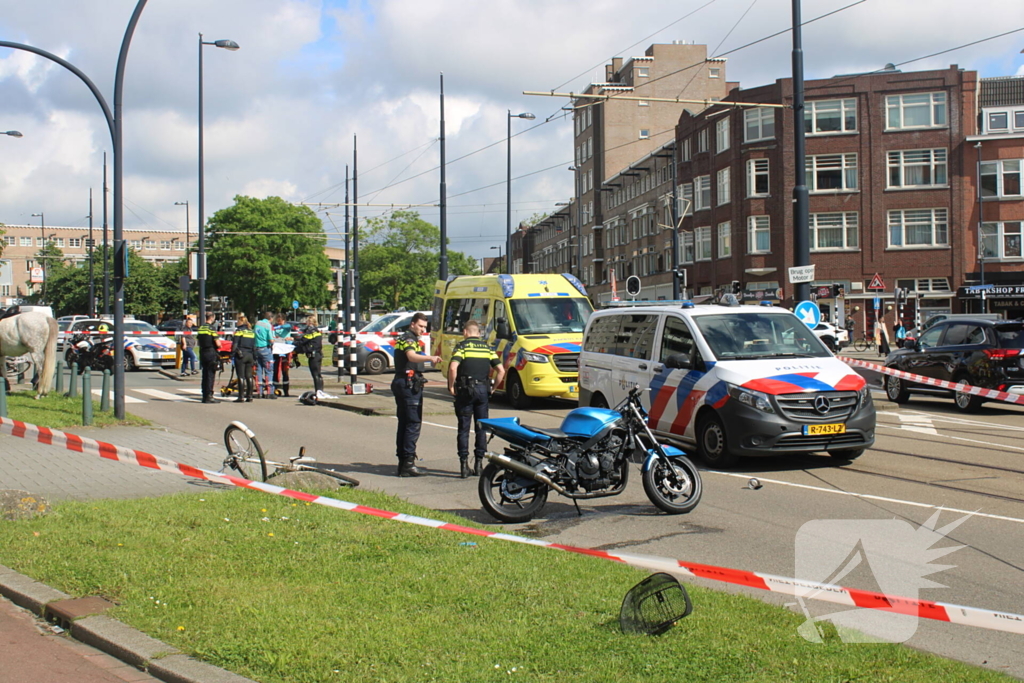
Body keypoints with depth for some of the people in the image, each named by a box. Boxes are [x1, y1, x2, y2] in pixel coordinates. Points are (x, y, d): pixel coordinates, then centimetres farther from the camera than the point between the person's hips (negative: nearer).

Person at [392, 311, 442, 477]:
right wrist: (430, 358, -49)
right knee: (413, 424, -12)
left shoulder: (403, 339, 21)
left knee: (404, 424, 12)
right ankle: (408, 463, -16)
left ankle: (402, 462, 15)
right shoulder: (408, 340, -12)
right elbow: (412, 356, -33)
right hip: (410, 384, -11)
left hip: (401, 383, 11)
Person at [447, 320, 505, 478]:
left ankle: (464, 465, -1)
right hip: (483, 390, 3)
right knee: (481, 428, 10)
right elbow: (501, 371, 1)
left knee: (464, 428, 2)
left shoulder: (462, 346, -3)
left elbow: (453, 367, -19)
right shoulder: (487, 347, 9)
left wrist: (452, 386, -8)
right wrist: (493, 387, 10)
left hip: (465, 390, -3)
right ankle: (479, 463, 11)